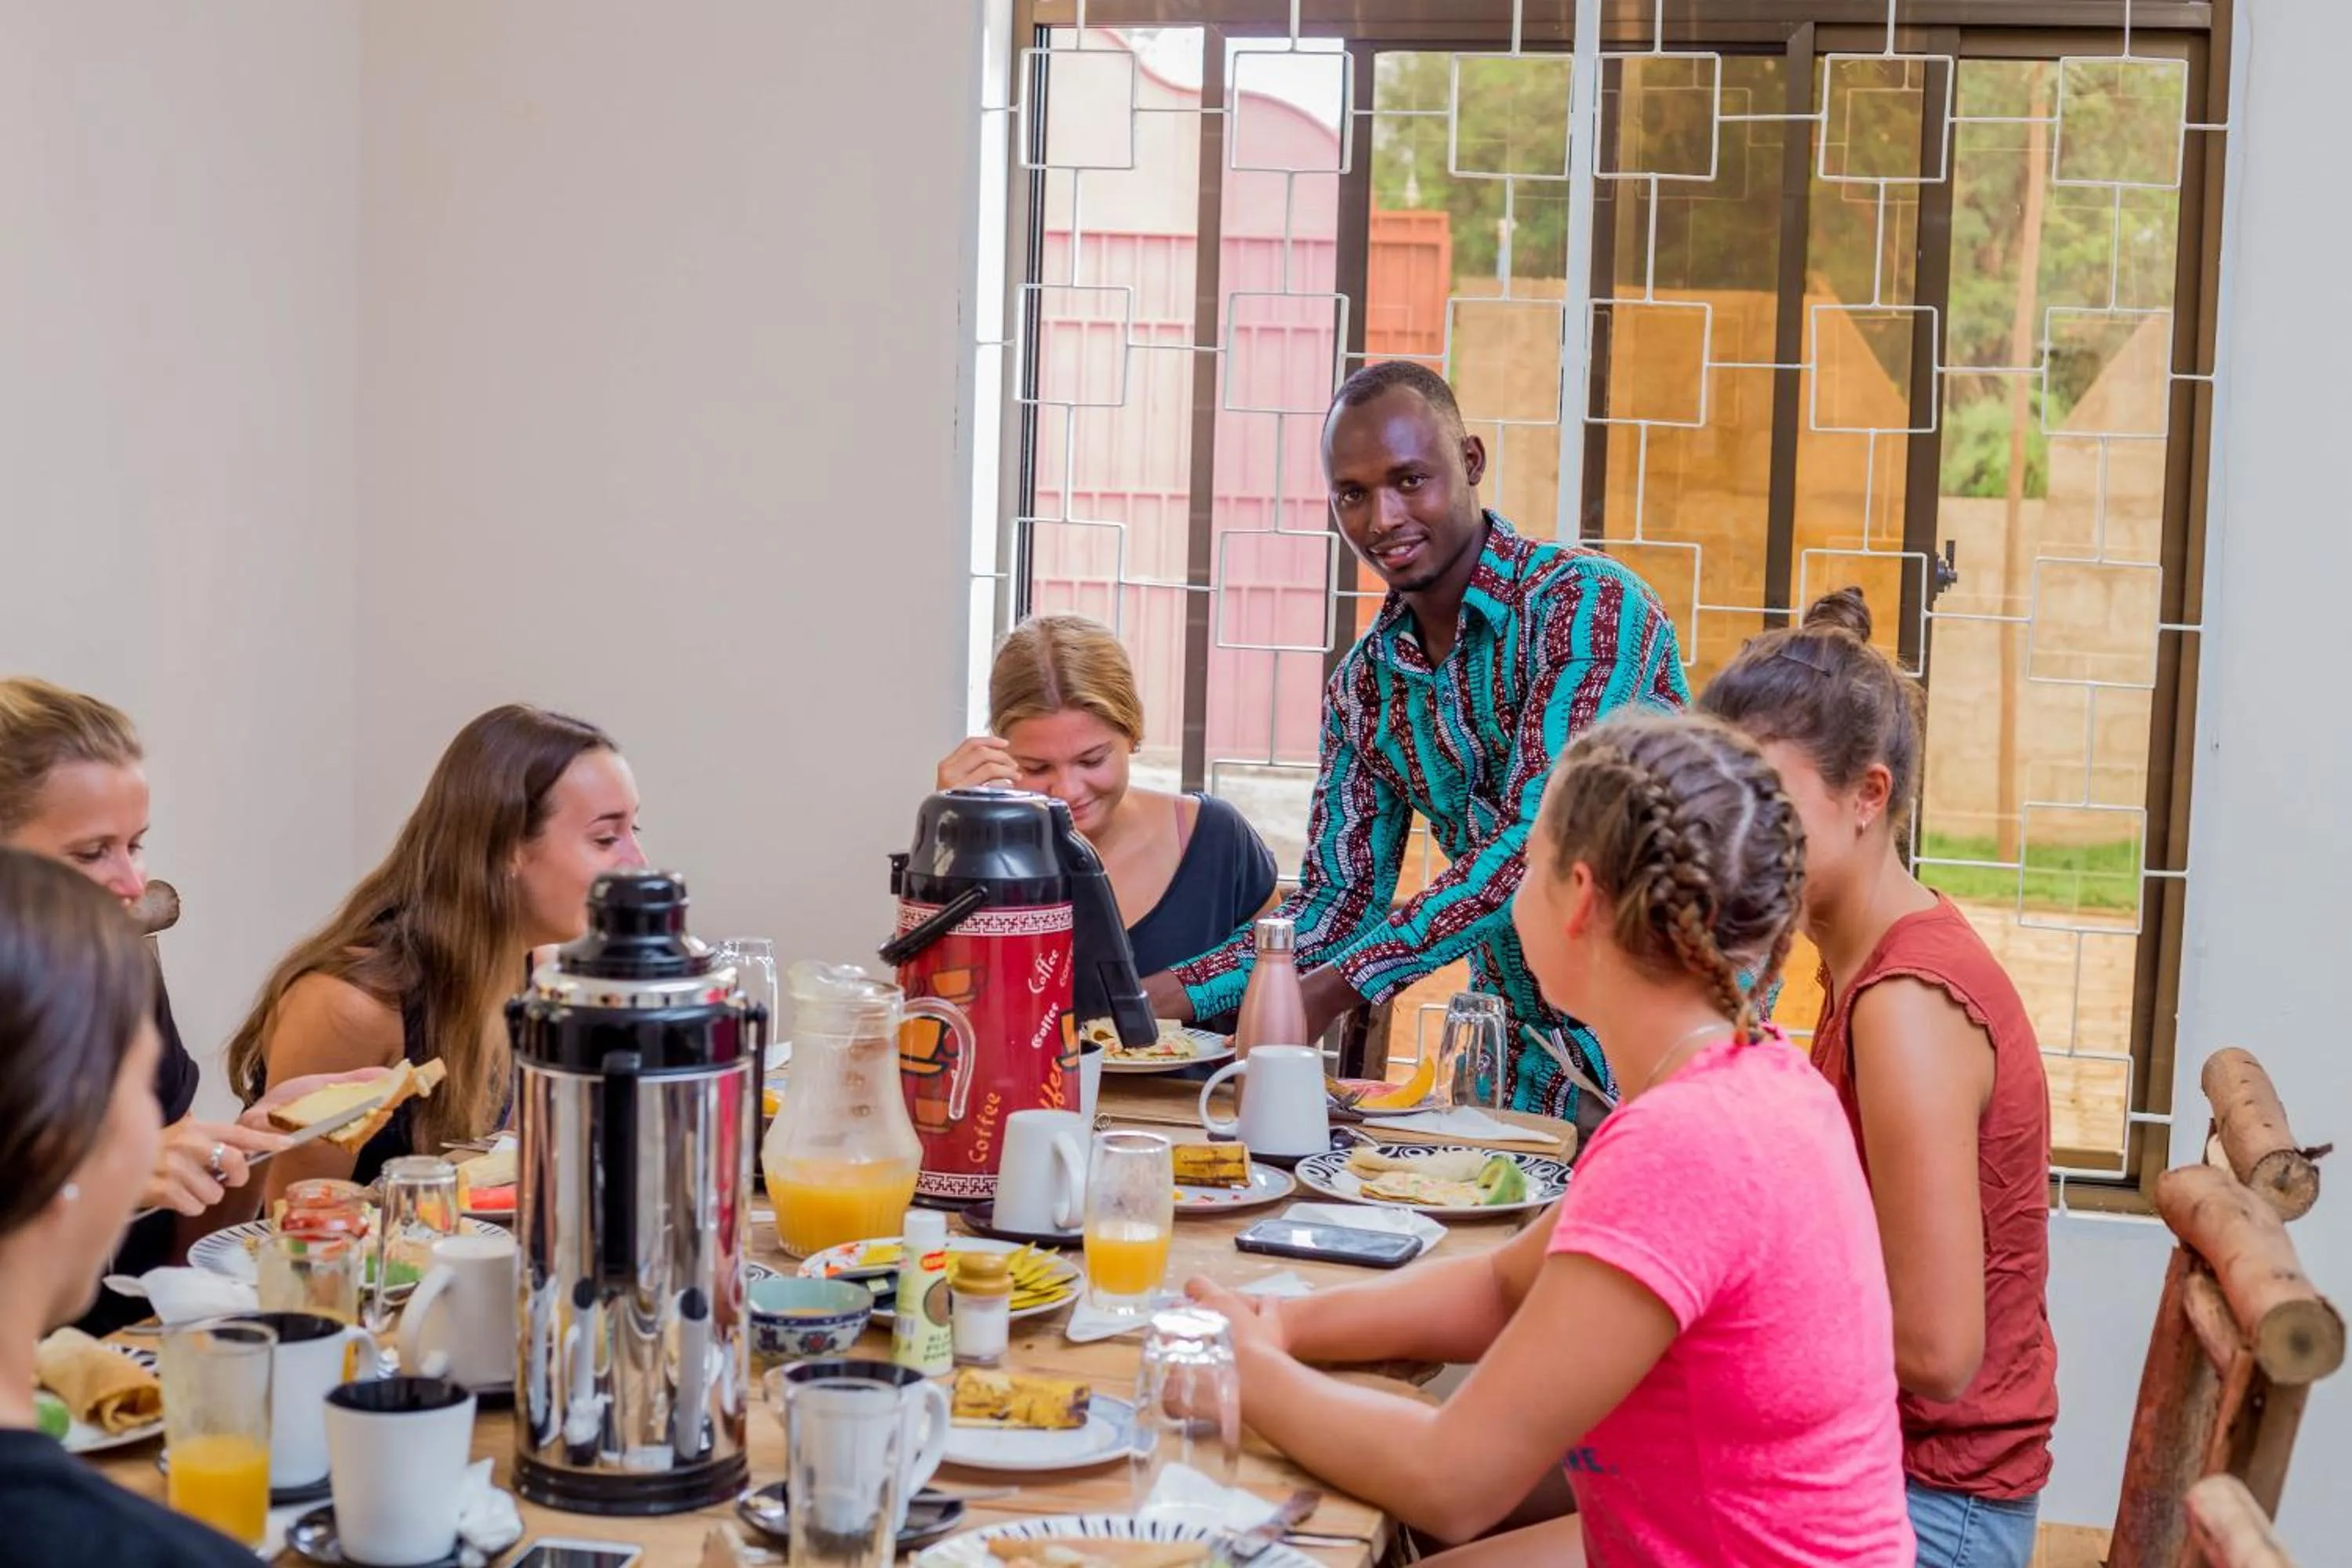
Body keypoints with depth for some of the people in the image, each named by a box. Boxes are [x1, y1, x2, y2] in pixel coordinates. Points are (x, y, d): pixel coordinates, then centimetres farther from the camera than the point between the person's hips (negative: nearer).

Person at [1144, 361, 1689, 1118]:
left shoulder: (1586, 600, -14)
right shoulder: (1364, 683, 6)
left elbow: (1538, 846, -22)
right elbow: (1339, 904, 7)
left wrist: (1333, 990, -26)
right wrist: (1159, 996, -7)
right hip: (1526, 1052, 5)